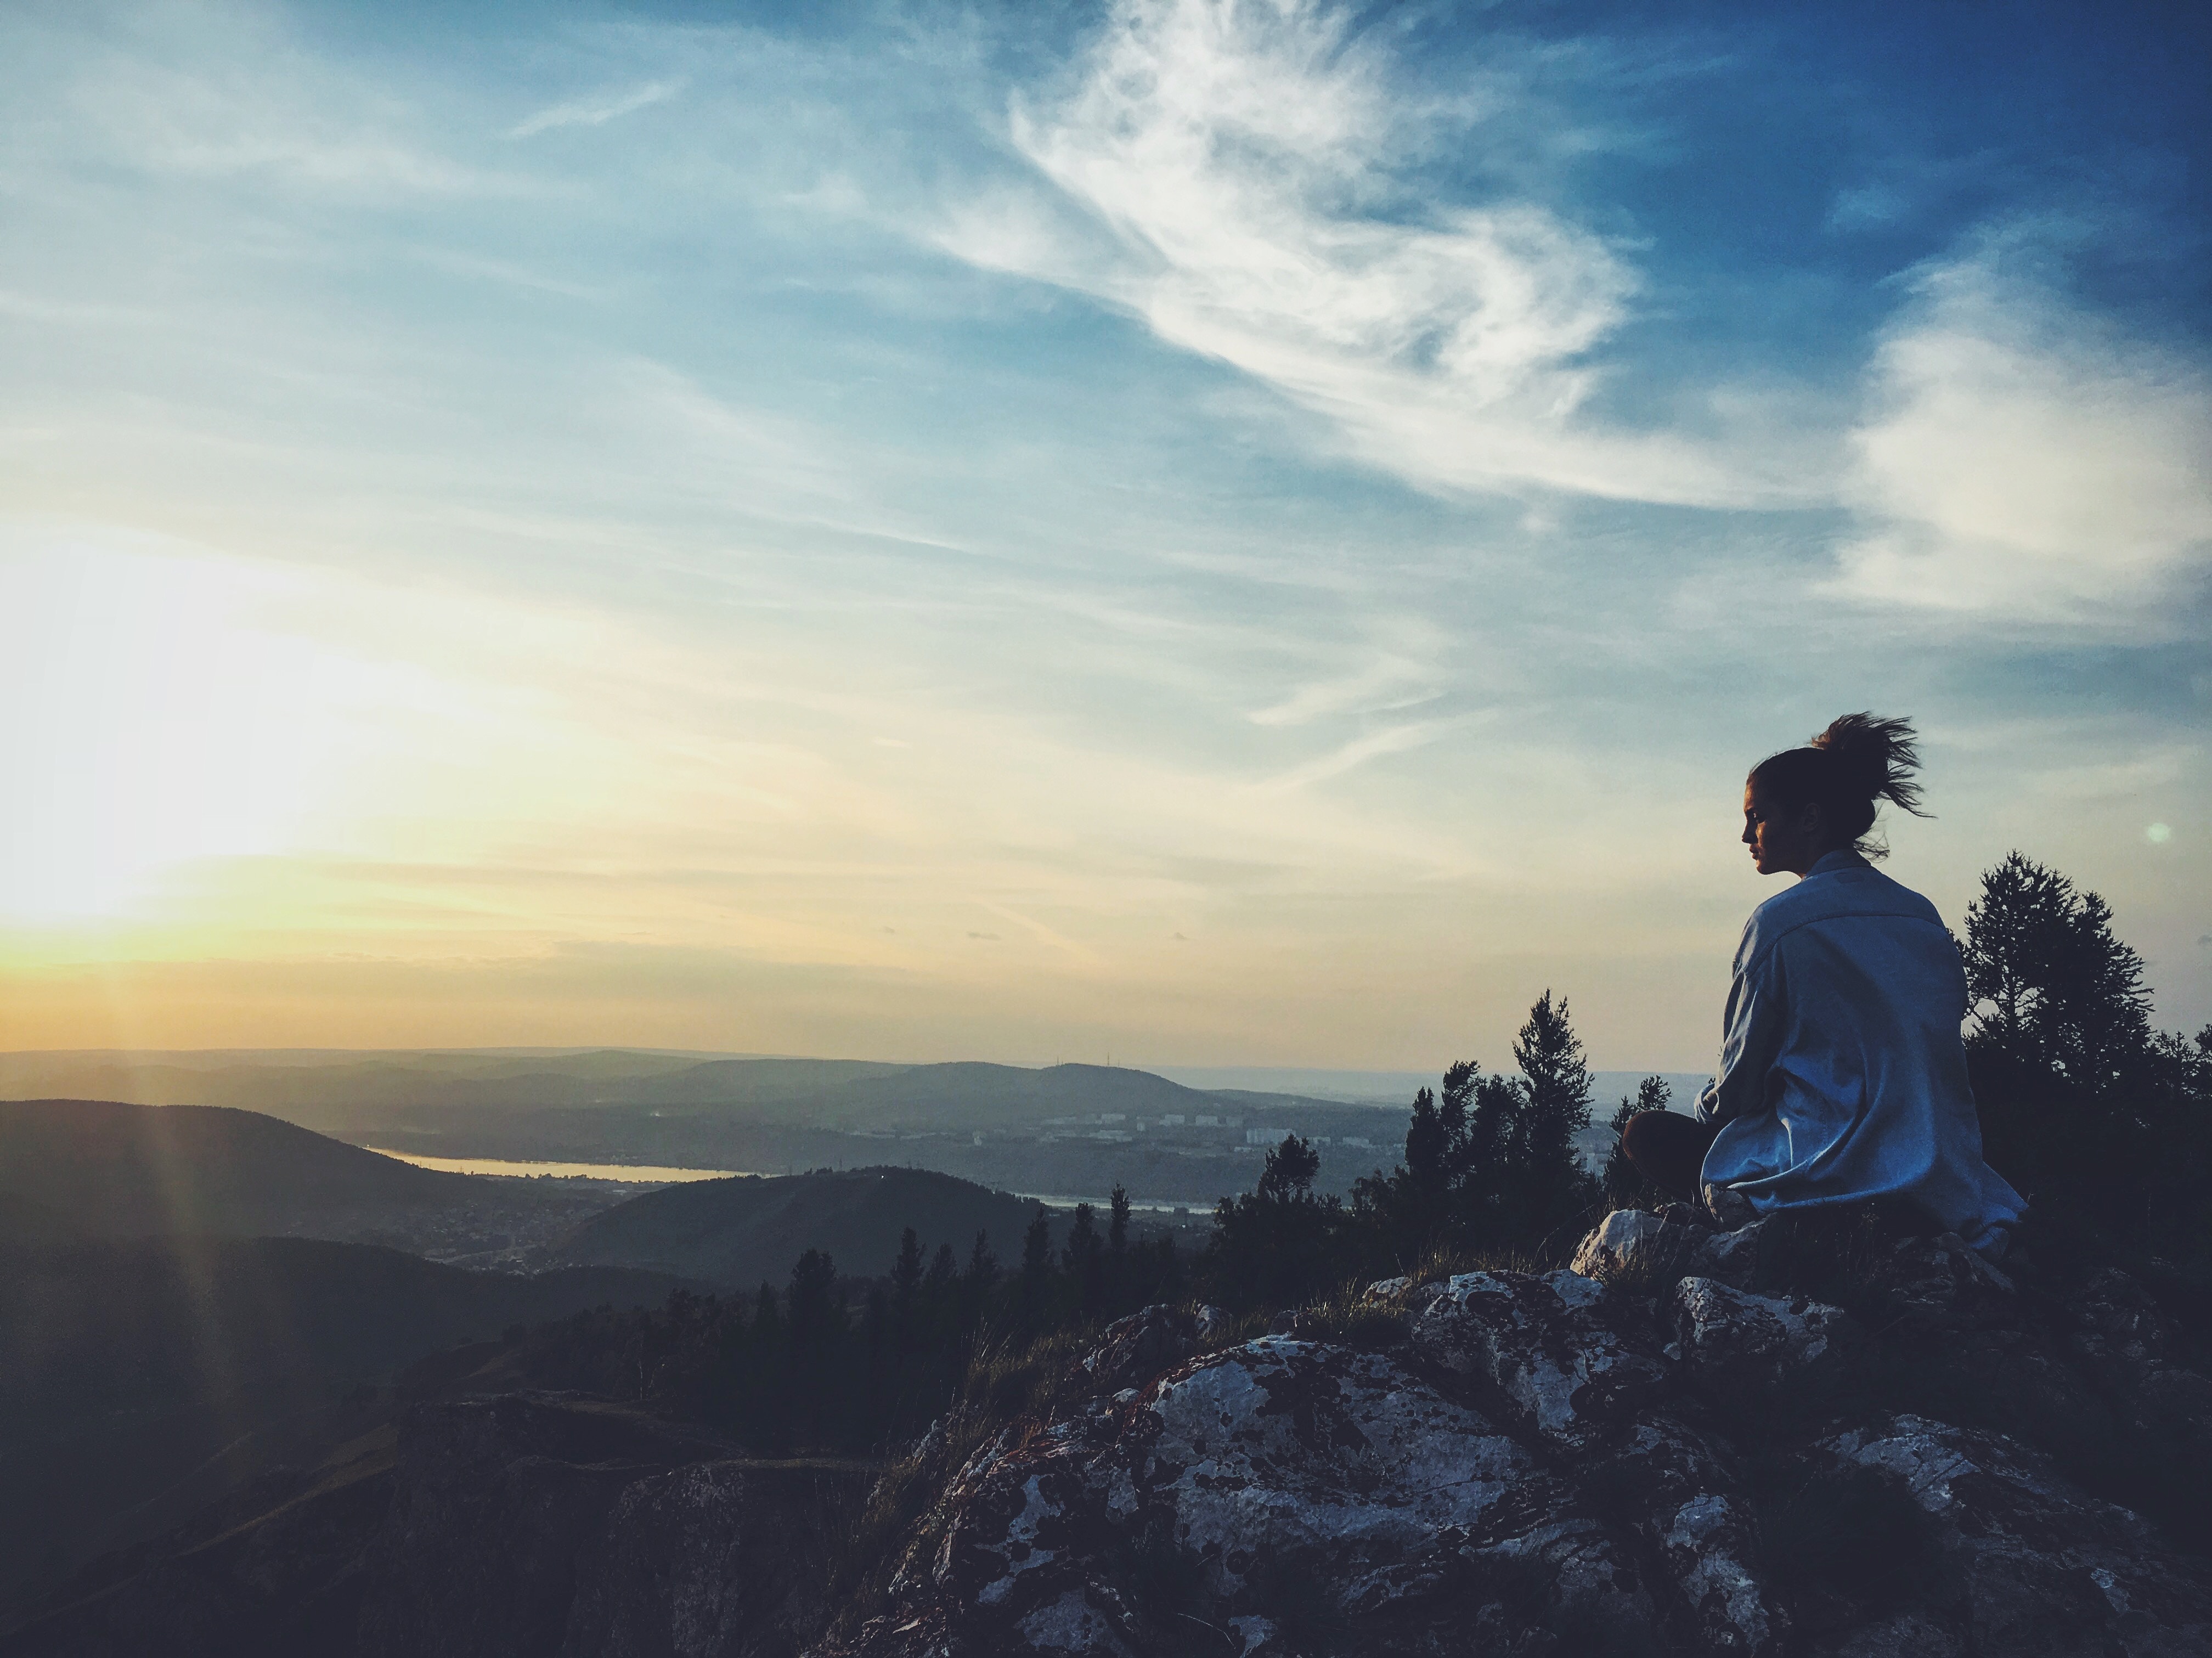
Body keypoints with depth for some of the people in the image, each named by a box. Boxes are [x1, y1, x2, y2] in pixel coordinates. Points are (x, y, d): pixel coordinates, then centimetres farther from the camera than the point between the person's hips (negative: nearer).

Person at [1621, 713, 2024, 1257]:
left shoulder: (1780, 922, -11)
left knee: (1647, 1132, 10)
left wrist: (1707, 1113, 17)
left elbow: (1740, 1081, -7)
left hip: (1830, 1178, -8)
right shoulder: (1925, 916, 9)